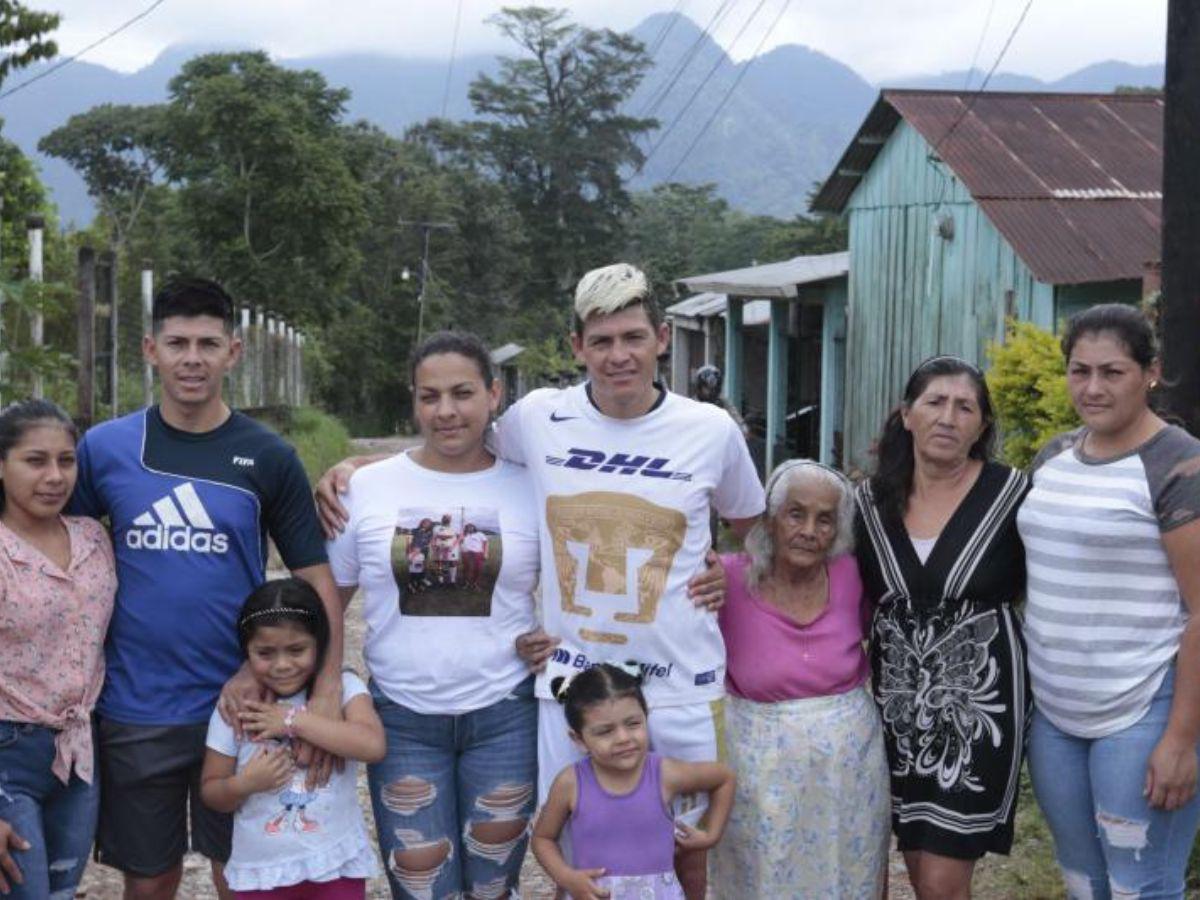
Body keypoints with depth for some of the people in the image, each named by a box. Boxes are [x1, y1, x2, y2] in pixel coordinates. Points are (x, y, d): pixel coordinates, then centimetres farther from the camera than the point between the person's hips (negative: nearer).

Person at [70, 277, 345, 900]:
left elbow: (315, 577, -2)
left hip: (239, 706, 0)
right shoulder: (105, 447, -1)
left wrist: (327, 691, -13)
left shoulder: (267, 457, -3)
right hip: (134, 709, 1)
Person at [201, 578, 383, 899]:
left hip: (337, 865, -1)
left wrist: (293, 720, -21)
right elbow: (211, 791, 4)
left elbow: (372, 745, -24)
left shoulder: (343, 687, -6)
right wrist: (244, 784, -17)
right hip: (261, 871, 1)